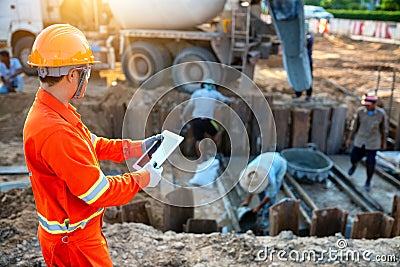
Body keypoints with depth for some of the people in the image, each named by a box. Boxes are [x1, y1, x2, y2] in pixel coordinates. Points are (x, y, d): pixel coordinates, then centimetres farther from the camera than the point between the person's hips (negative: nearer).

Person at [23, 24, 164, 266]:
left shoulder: (47, 112, 0)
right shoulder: (55, 132, -33)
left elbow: (95, 145, 10)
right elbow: (100, 193, -28)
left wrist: (139, 147, 5)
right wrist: (143, 178, -14)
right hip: (73, 241, -9)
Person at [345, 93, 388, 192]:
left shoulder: (381, 113, -17)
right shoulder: (360, 111, -15)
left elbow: (384, 128, -3)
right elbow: (354, 125, -3)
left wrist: (384, 142, 4)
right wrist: (349, 138, 0)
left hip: (373, 142, -2)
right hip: (360, 140, 2)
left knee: (370, 164, 2)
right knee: (354, 159, 10)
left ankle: (368, 181, 28)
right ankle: (354, 165, 49)